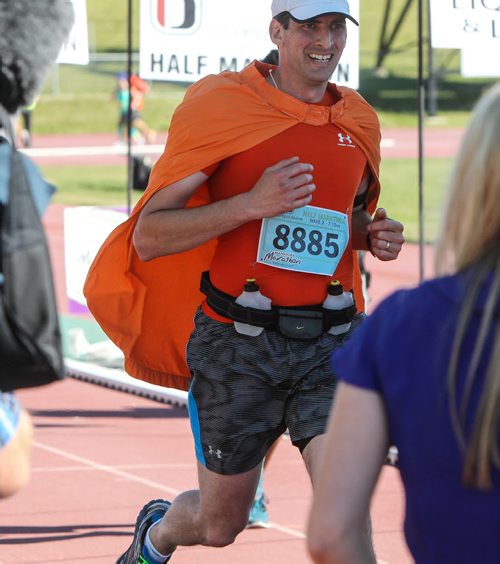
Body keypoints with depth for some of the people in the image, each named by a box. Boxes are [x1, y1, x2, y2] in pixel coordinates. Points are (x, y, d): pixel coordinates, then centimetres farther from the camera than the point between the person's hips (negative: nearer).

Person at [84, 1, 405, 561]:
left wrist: (374, 235, 5)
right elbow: (148, 236, -11)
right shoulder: (221, 106, -7)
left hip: (329, 345, 3)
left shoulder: (359, 121, 9)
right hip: (238, 346, -3)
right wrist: (252, 204, -23)